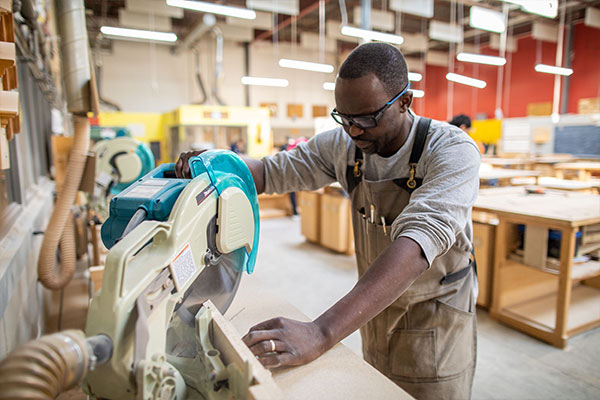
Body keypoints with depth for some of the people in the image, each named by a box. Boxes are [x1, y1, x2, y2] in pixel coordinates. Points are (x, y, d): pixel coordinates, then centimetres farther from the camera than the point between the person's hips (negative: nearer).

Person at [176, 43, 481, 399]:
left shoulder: (452, 150, -25)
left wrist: (322, 333, -50)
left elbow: (419, 241, -40)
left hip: (435, 322, -4)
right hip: (375, 310, 4)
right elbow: (276, 171, 0)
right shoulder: (344, 144, -8)